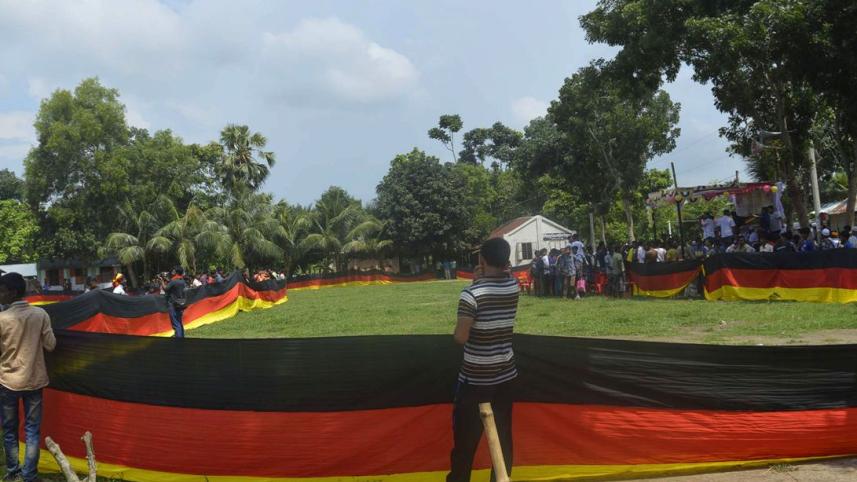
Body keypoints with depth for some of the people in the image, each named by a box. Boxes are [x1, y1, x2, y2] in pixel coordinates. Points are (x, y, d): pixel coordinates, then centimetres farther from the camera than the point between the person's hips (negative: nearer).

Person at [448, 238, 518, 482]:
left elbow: (460, 337, -18)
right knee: (503, 435, 13)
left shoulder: (472, 293, -18)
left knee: (466, 437, 8)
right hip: (506, 374, 5)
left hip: (476, 378, -5)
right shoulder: (514, 286, -2)